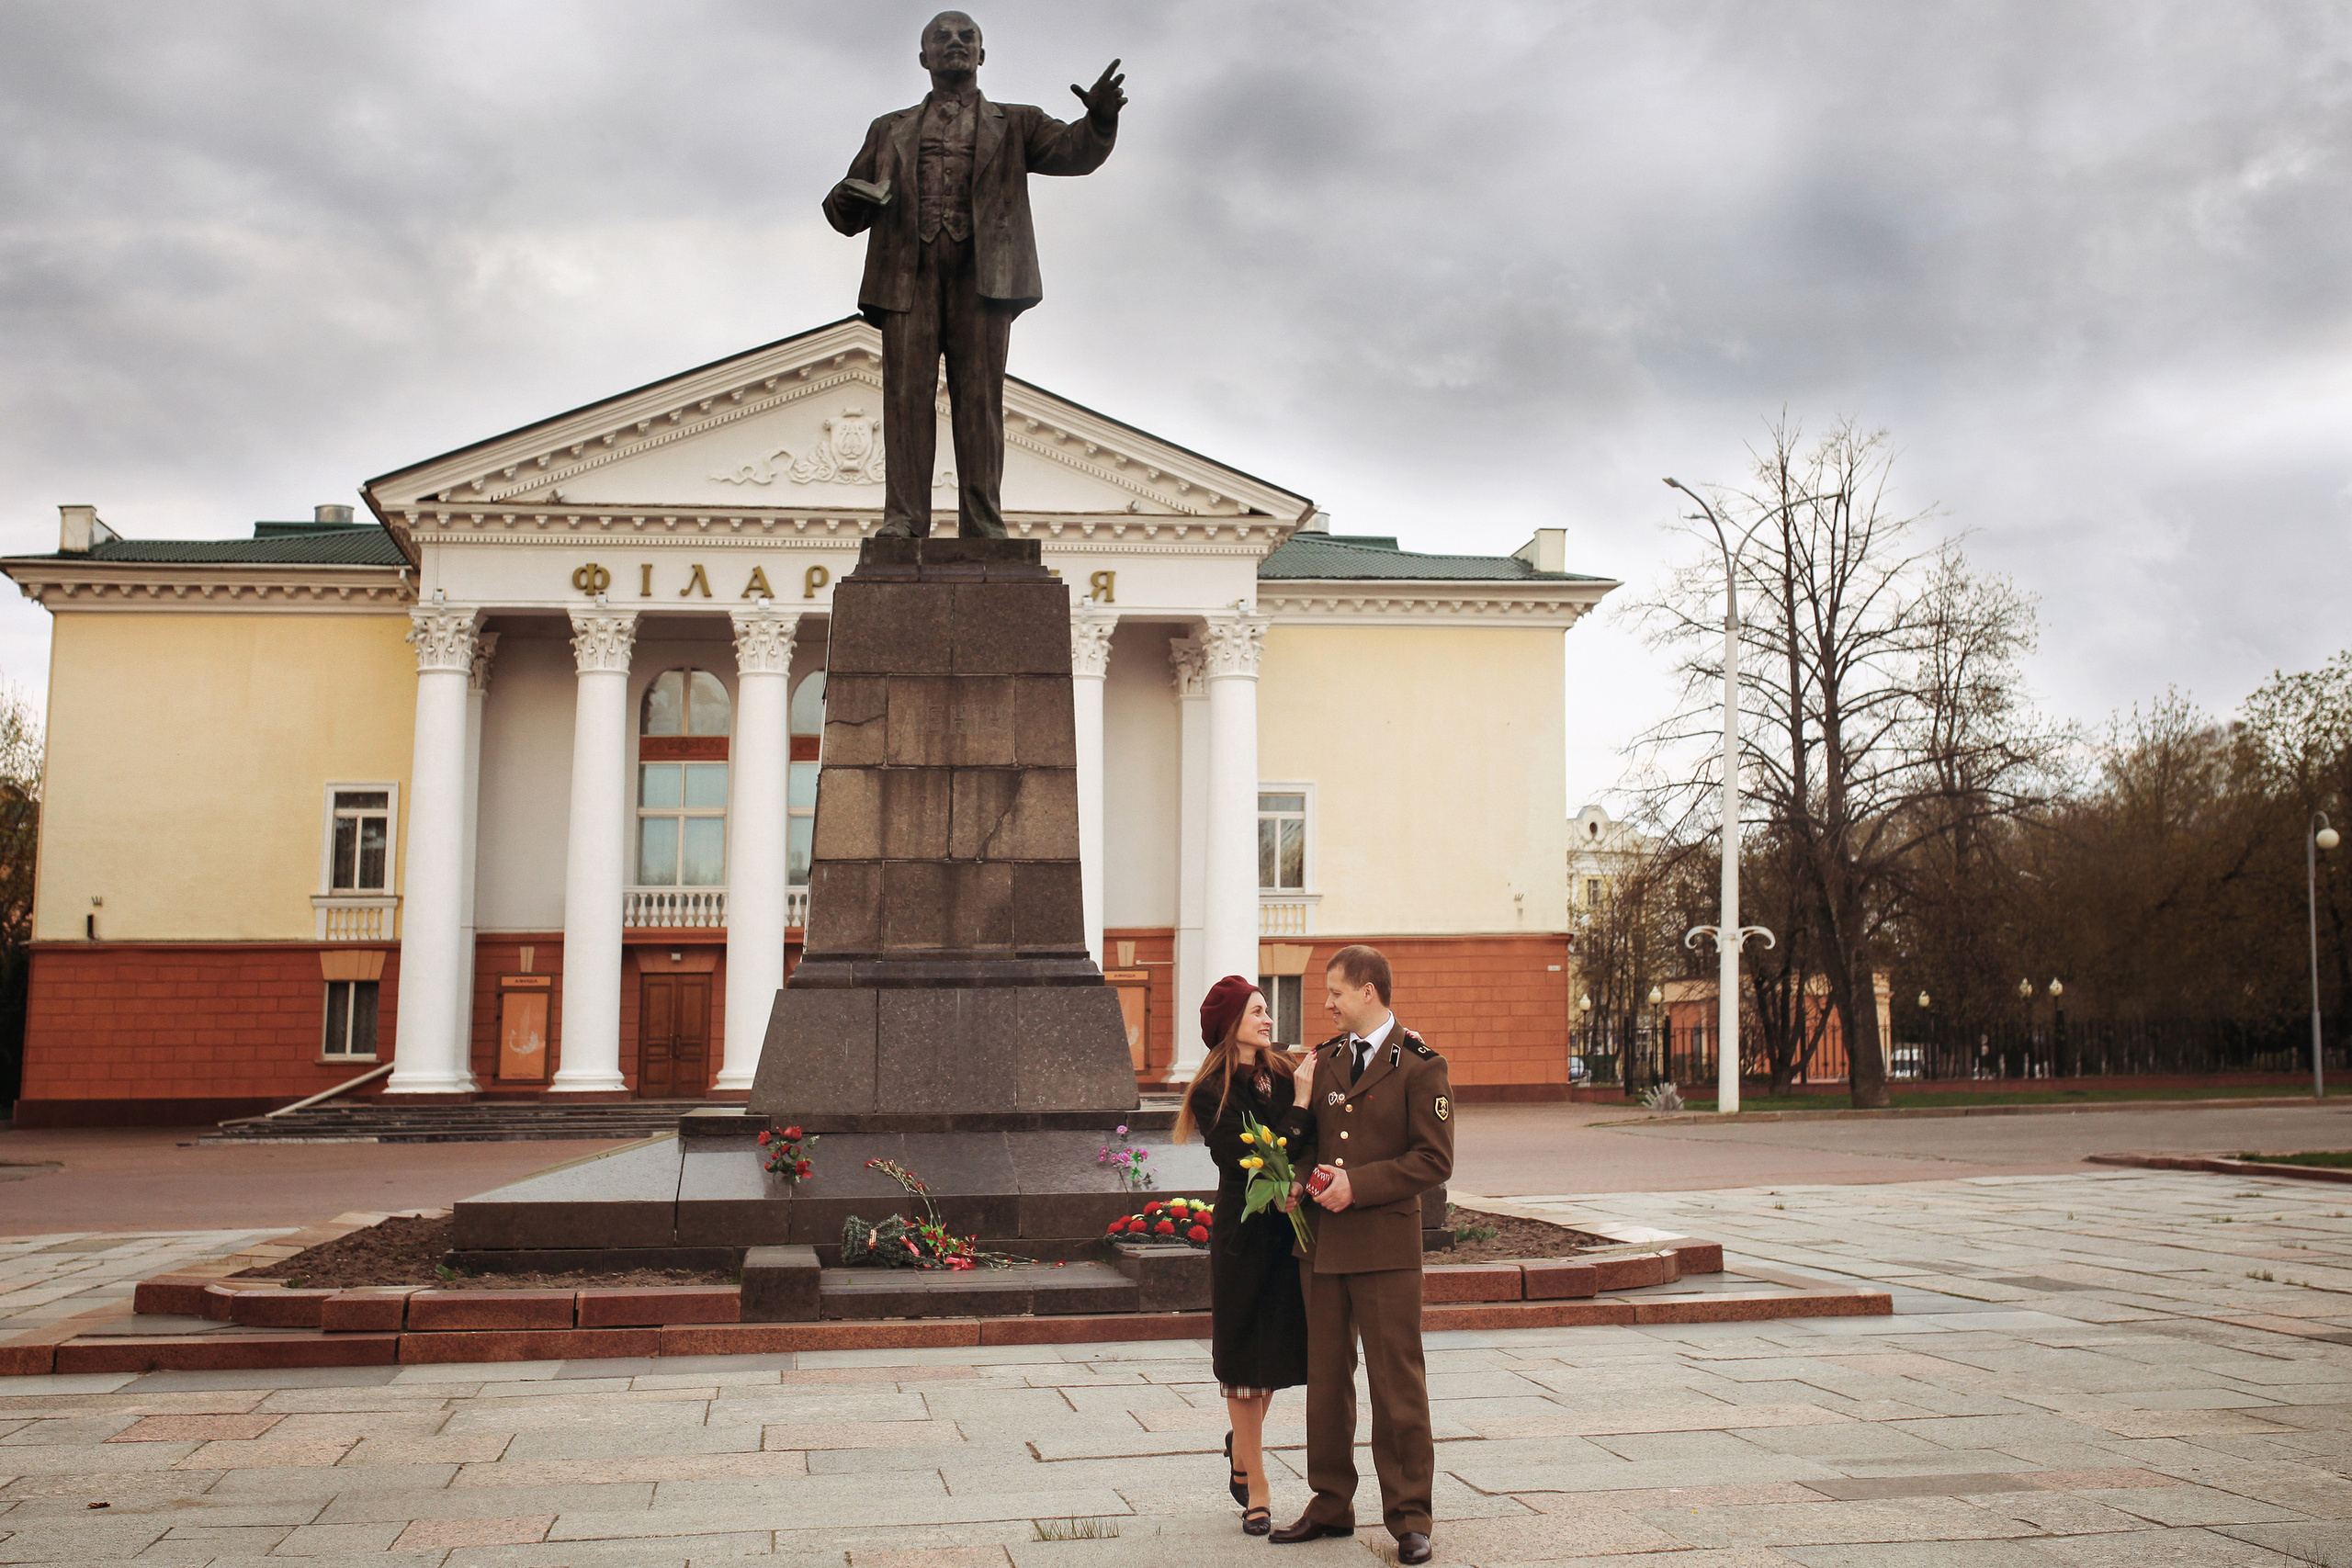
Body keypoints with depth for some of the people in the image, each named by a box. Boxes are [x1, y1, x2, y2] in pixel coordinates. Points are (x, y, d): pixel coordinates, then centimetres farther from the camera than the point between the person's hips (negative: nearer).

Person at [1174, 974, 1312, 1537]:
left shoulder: (1282, 1073, 7)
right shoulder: (1213, 1093, -10)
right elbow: (1254, 1158, -18)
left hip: (1287, 1232, 5)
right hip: (1244, 1234, -5)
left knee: (1277, 1348, 13)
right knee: (1245, 1354, 5)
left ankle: (1242, 1445, 40)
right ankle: (1256, 1486, 17)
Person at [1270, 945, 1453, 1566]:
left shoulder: (1419, 1065, -5)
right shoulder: (1324, 1058, 13)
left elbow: (1434, 1159, -10)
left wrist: (1358, 1184, -15)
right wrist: (1298, 1178, 2)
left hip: (1385, 1244, -6)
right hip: (1321, 1244, 6)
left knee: (1397, 1385, -1)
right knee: (1325, 1379, 12)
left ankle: (1408, 1515, 9)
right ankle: (1331, 1504, 23)